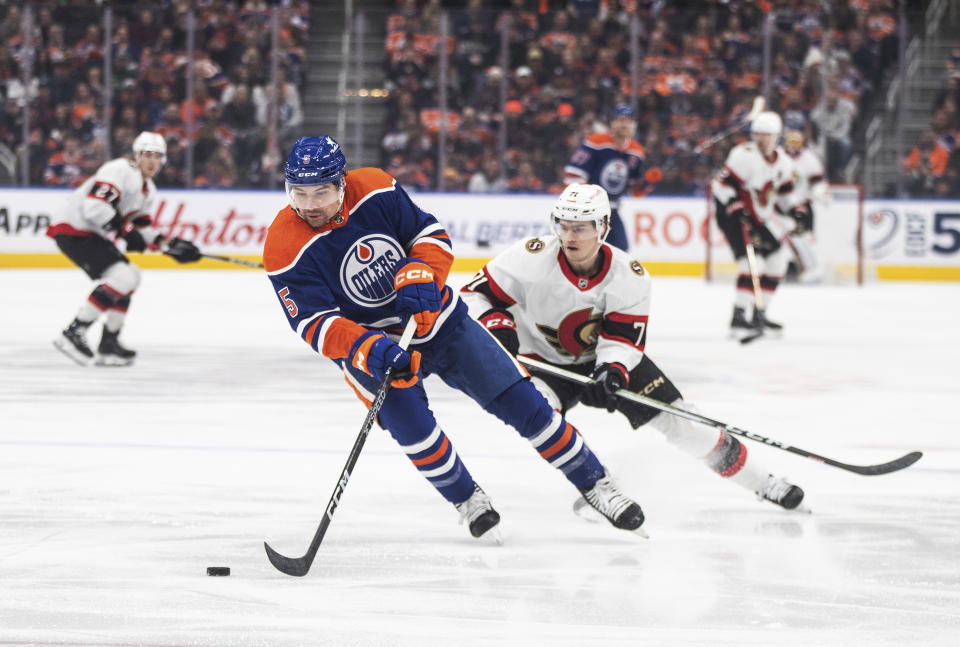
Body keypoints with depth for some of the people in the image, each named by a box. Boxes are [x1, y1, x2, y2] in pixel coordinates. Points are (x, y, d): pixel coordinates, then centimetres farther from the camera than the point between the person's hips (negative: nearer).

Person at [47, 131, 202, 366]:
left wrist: (171, 245, 8)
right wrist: (125, 232, -26)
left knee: (129, 277, 16)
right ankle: (73, 333, -20)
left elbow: (140, 229, 20)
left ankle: (108, 346, 19)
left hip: (93, 235, 11)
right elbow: (95, 205, -28)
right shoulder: (121, 171, -16)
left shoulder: (148, 190, 17)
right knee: (122, 277, -20)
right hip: (73, 230, -11)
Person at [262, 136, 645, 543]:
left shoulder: (375, 191, -16)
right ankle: (468, 501, -1)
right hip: (368, 347, -2)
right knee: (409, 421, -26)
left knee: (519, 400, -1)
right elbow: (315, 325, -24)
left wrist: (419, 273, -26)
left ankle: (594, 483, 13)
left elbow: (432, 234, -5)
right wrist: (368, 350, -41)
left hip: (438, 320, 2)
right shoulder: (285, 250, -22)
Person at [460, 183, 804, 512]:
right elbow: (473, 295, -18)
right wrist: (495, 325, -38)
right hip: (544, 360, -1)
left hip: (612, 359, 1)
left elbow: (623, 340, -18)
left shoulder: (630, 276, -19)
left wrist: (614, 371, -40)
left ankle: (759, 481, 13)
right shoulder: (530, 259, -25)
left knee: (677, 420, -3)